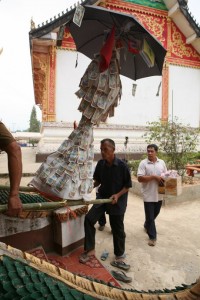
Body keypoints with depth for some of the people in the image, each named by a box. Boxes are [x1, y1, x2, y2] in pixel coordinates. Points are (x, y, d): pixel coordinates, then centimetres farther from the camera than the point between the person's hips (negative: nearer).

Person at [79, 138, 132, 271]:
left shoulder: (122, 166, -19)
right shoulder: (100, 164, -6)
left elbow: (128, 185, -10)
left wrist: (117, 195, -22)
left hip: (118, 201, -3)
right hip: (102, 197, 4)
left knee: (117, 229, 8)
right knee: (89, 219, -8)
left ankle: (119, 257, 29)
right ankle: (90, 249, 12)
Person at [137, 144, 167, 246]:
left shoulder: (162, 162, 4)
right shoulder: (143, 163, -11)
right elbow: (140, 178, -18)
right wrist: (154, 177, -23)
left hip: (159, 194, 5)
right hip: (149, 195, -5)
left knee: (155, 213, 22)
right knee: (149, 216, 3)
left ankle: (146, 225, 49)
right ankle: (152, 237, 20)